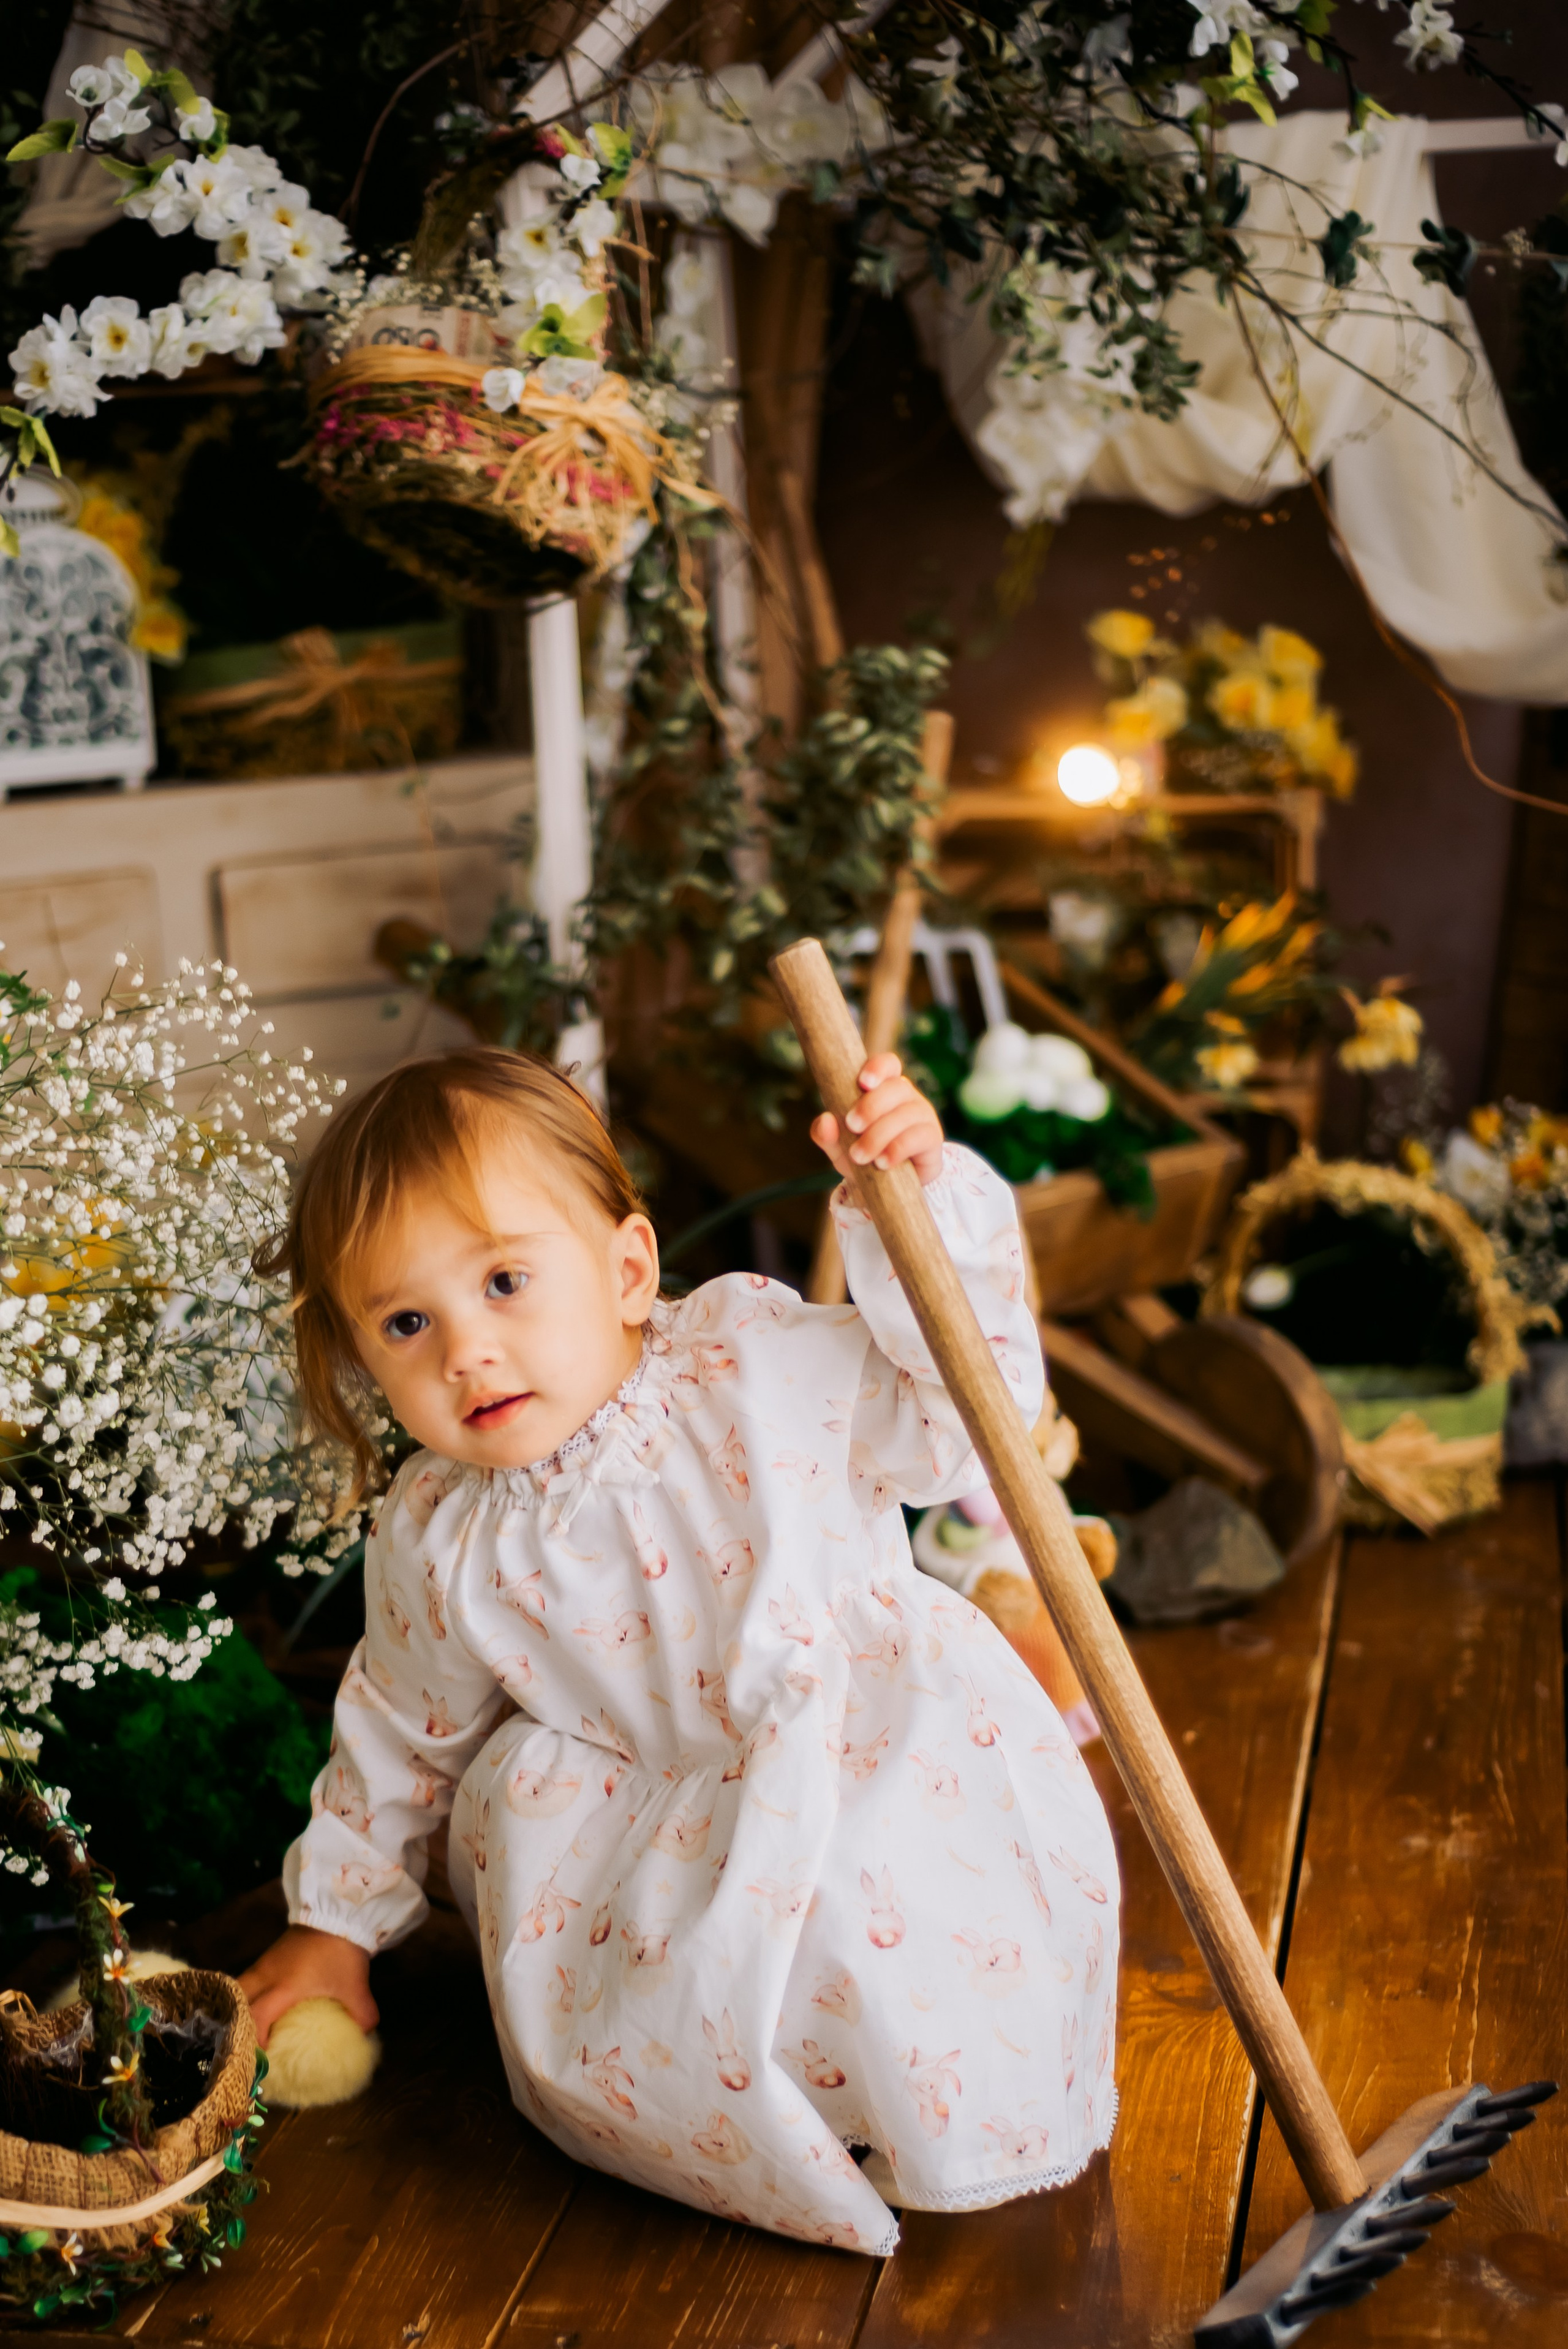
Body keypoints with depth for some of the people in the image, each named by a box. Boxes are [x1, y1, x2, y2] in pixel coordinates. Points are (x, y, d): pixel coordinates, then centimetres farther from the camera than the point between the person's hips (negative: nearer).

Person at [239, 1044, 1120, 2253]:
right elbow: (404, 1735, 11)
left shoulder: (756, 1360, -13)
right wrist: (336, 1919, 18)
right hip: (690, 1821, 3)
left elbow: (962, 1402, -14)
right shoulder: (438, 1550, -6)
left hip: (892, 1747, -2)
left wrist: (924, 1207, -27)